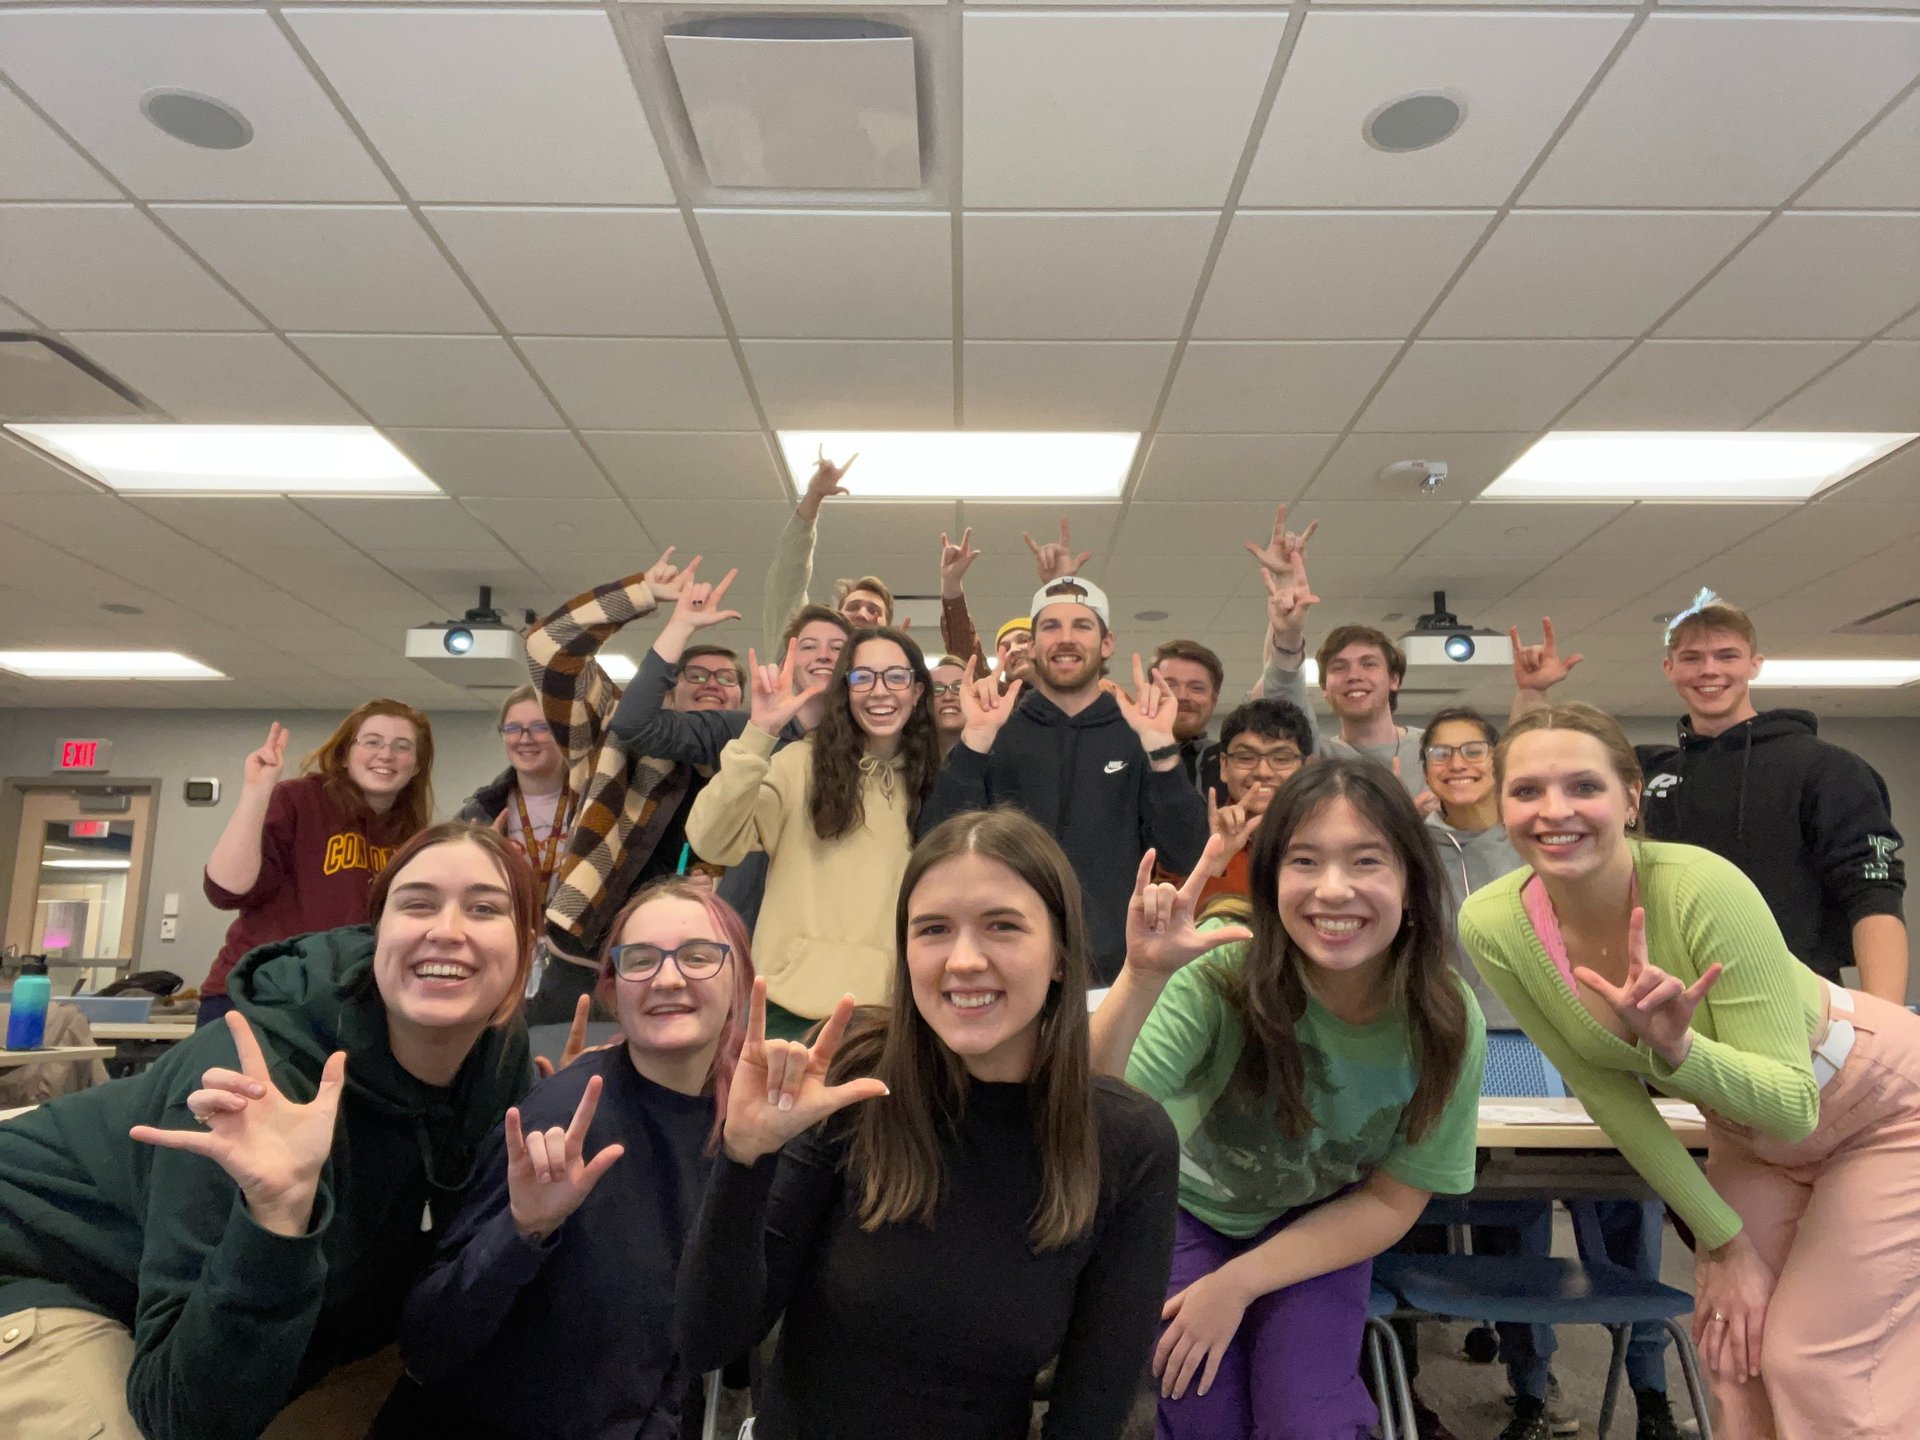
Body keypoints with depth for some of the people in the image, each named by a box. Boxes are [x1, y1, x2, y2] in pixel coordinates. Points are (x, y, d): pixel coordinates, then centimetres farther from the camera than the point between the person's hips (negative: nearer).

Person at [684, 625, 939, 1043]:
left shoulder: (931, 777, 6)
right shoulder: (804, 761, -5)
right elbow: (712, 844, -16)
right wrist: (759, 733, -25)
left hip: (893, 1004, 3)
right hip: (799, 1001, -3)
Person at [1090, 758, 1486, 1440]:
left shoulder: (1448, 1026, -24)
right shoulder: (1222, 975, -32)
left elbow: (1391, 1200, -10)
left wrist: (1239, 1283, -16)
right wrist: (1142, 976, -54)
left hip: (1318, 1224, 1)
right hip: (1185, 1204, -1)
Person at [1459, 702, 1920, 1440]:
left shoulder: (1703, 888, -36)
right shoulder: (1492, 924, -24)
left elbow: (1791, 1105, -28)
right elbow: (1606, 1093, -11)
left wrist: (1675, 1048, -47)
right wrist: (1724, 1239, -7)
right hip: (1746, 1131, 4)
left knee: (1813, 1367, -6)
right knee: (1734, 1350, 4)